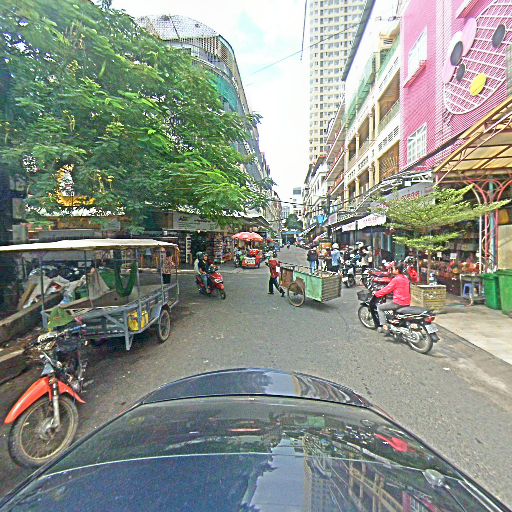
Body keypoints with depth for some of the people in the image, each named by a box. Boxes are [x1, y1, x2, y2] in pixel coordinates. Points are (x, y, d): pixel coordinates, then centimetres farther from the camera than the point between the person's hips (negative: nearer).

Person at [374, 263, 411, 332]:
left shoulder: (396, 279, -16)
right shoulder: (406, 278, 9)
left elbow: (387, 289, -11)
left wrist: (376, 294, 0)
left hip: (398, 303, -9)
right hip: (407, 303, 9)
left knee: (379, 307, 2)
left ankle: (384, 326, -6)